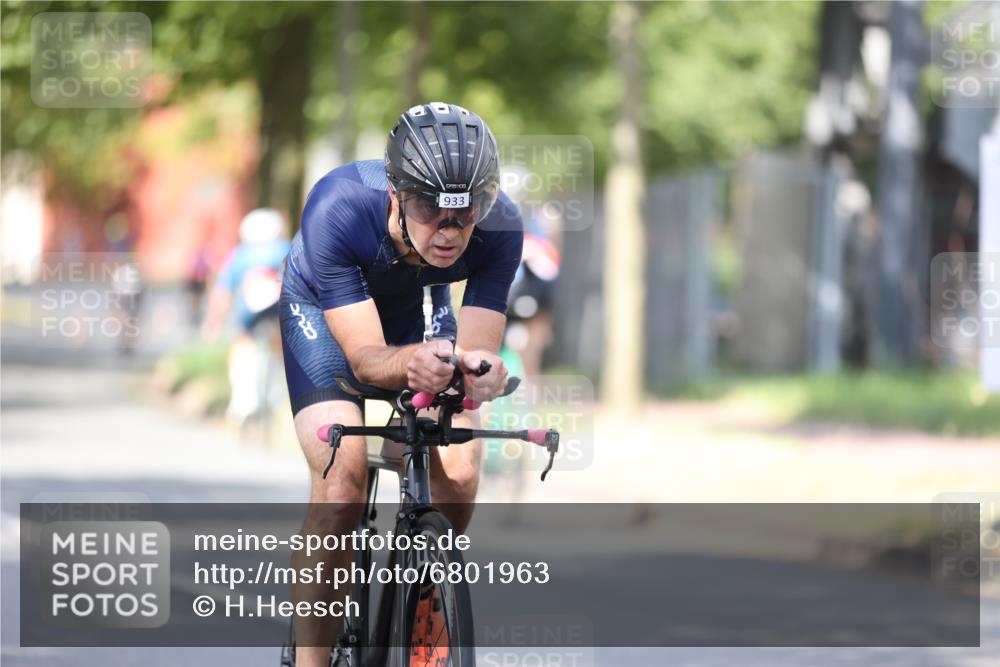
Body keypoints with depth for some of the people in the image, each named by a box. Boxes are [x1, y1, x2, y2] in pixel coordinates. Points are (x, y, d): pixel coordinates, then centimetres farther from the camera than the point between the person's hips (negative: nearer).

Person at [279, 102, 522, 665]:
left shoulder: (498, 228, -34)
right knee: (342, 482, -23)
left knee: (459, 473, -14)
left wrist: (478, 370, -57)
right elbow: (365, 357, -40)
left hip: (418, 309, 3)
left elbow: (479, 346, -33)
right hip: (324, 310, -3)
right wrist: (414, 362, -62)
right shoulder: (338, 209, -41)